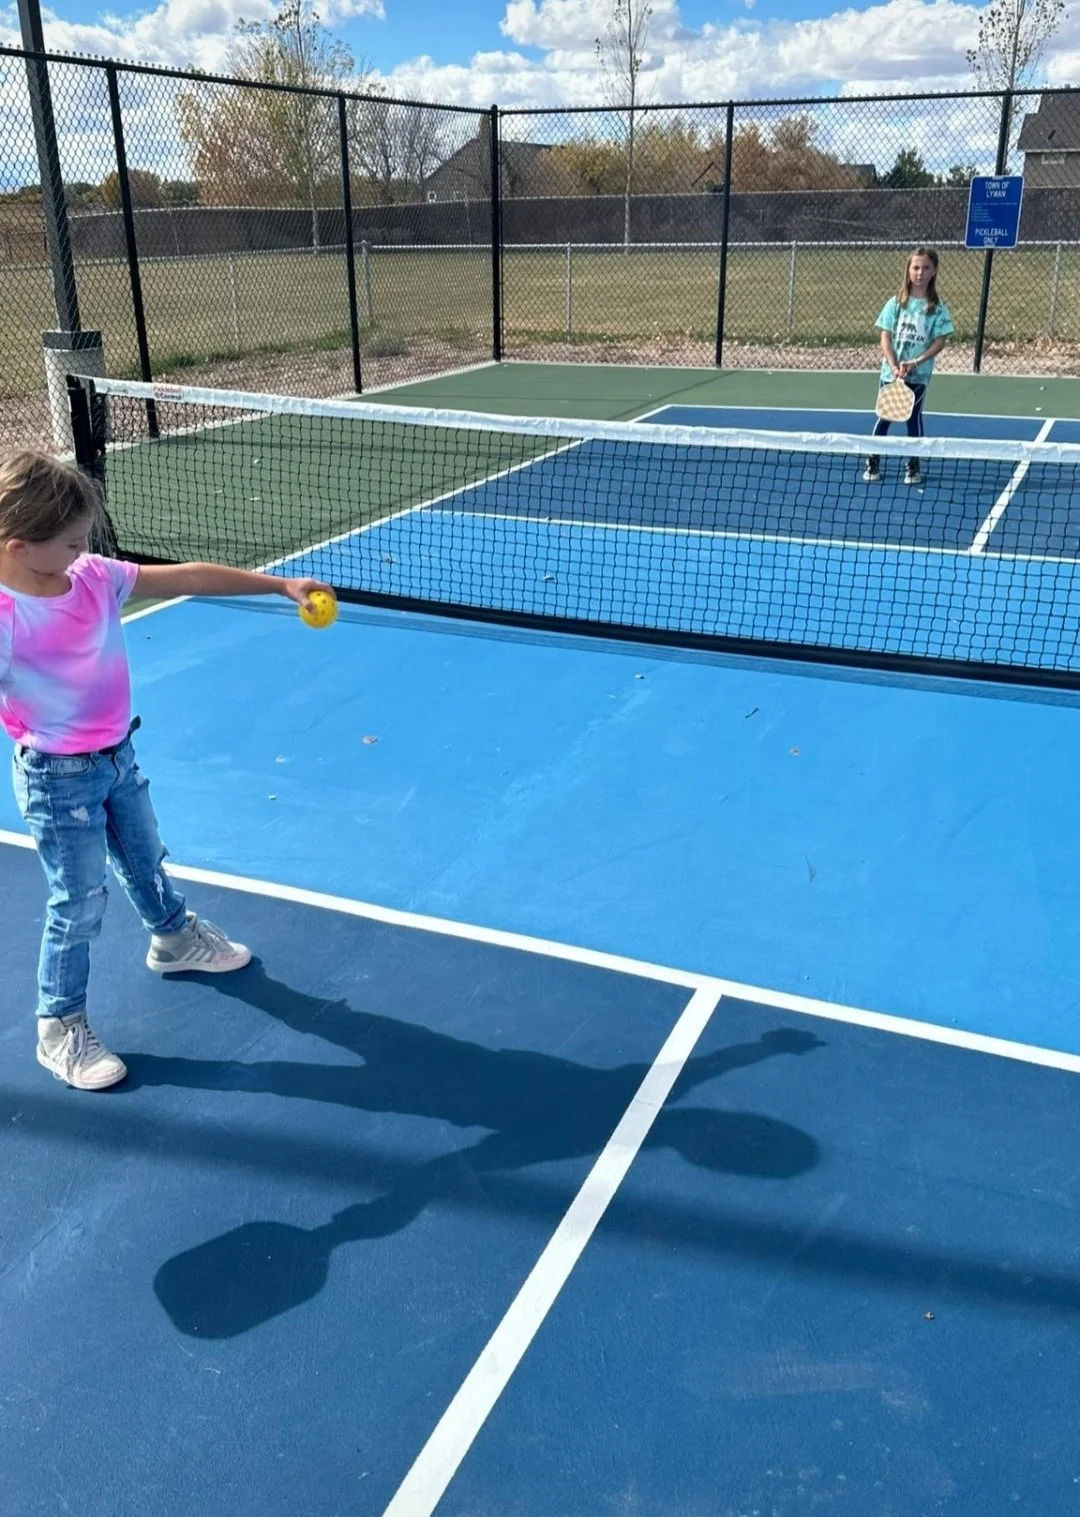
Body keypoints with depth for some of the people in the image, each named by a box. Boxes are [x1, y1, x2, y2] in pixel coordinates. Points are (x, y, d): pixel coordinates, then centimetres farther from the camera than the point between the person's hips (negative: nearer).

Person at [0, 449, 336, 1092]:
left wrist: (280, 584, -7)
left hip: (118, 756, 7)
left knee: (146, 860, 28)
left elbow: (188, 578, -7)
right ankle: (60, 1028, 26)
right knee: (81, 903, 5)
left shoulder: (95, 576, -10)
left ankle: (176, 937, 56)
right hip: (58, 777, -6)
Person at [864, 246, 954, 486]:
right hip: (890, 371, 1)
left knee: (914, 417, 4)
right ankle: (873, 462, 14)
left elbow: (940, 341, -4)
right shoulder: (896, 303, 2)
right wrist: (894, 366, -15)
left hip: (919, 374, -1)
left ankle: (913, 466, 13)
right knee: (884, 416, 5)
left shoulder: (937, 307, -1)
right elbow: (885, 337, -1)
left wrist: (914, 363, -16)